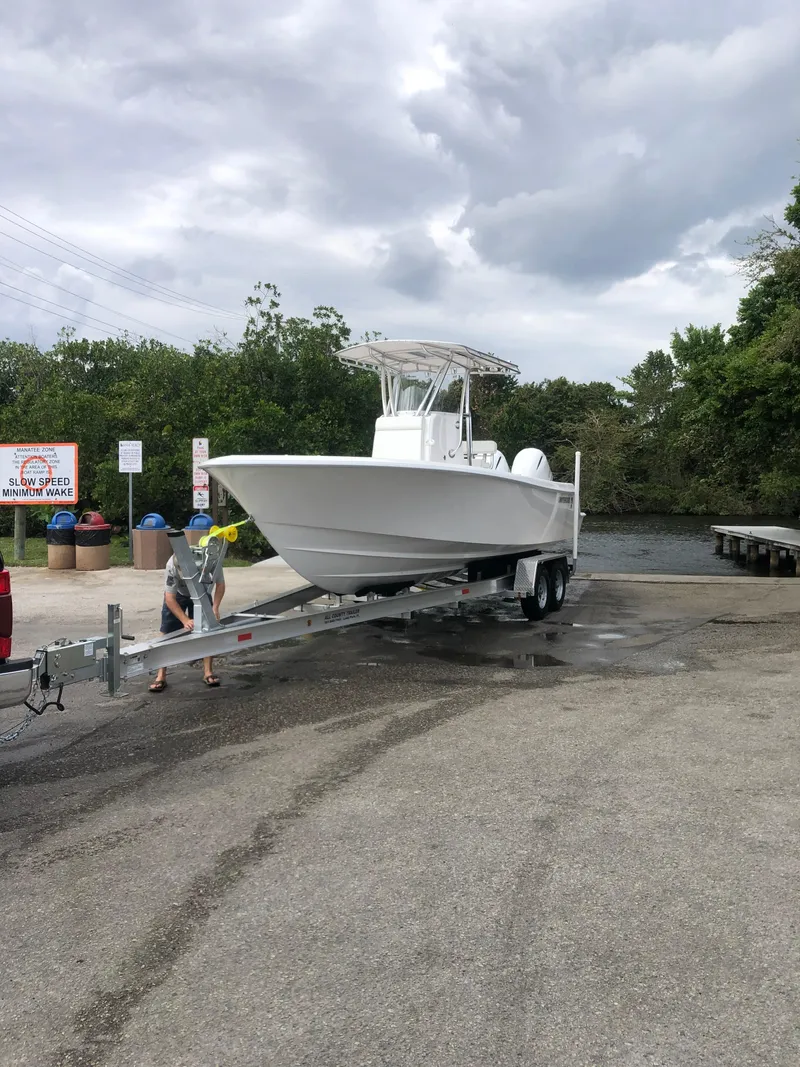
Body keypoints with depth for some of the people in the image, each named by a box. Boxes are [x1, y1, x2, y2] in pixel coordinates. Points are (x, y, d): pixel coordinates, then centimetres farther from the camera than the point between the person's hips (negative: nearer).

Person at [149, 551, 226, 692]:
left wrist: (215, 608, -27)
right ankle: (161, 676, 2)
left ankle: (208, 672, 4)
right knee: (167, 633, -5)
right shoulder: (172, 566, -40)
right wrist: (185, 620, -39)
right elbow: (170, 598, -30)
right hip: (177, 595, -1)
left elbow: (220, 585, -15)